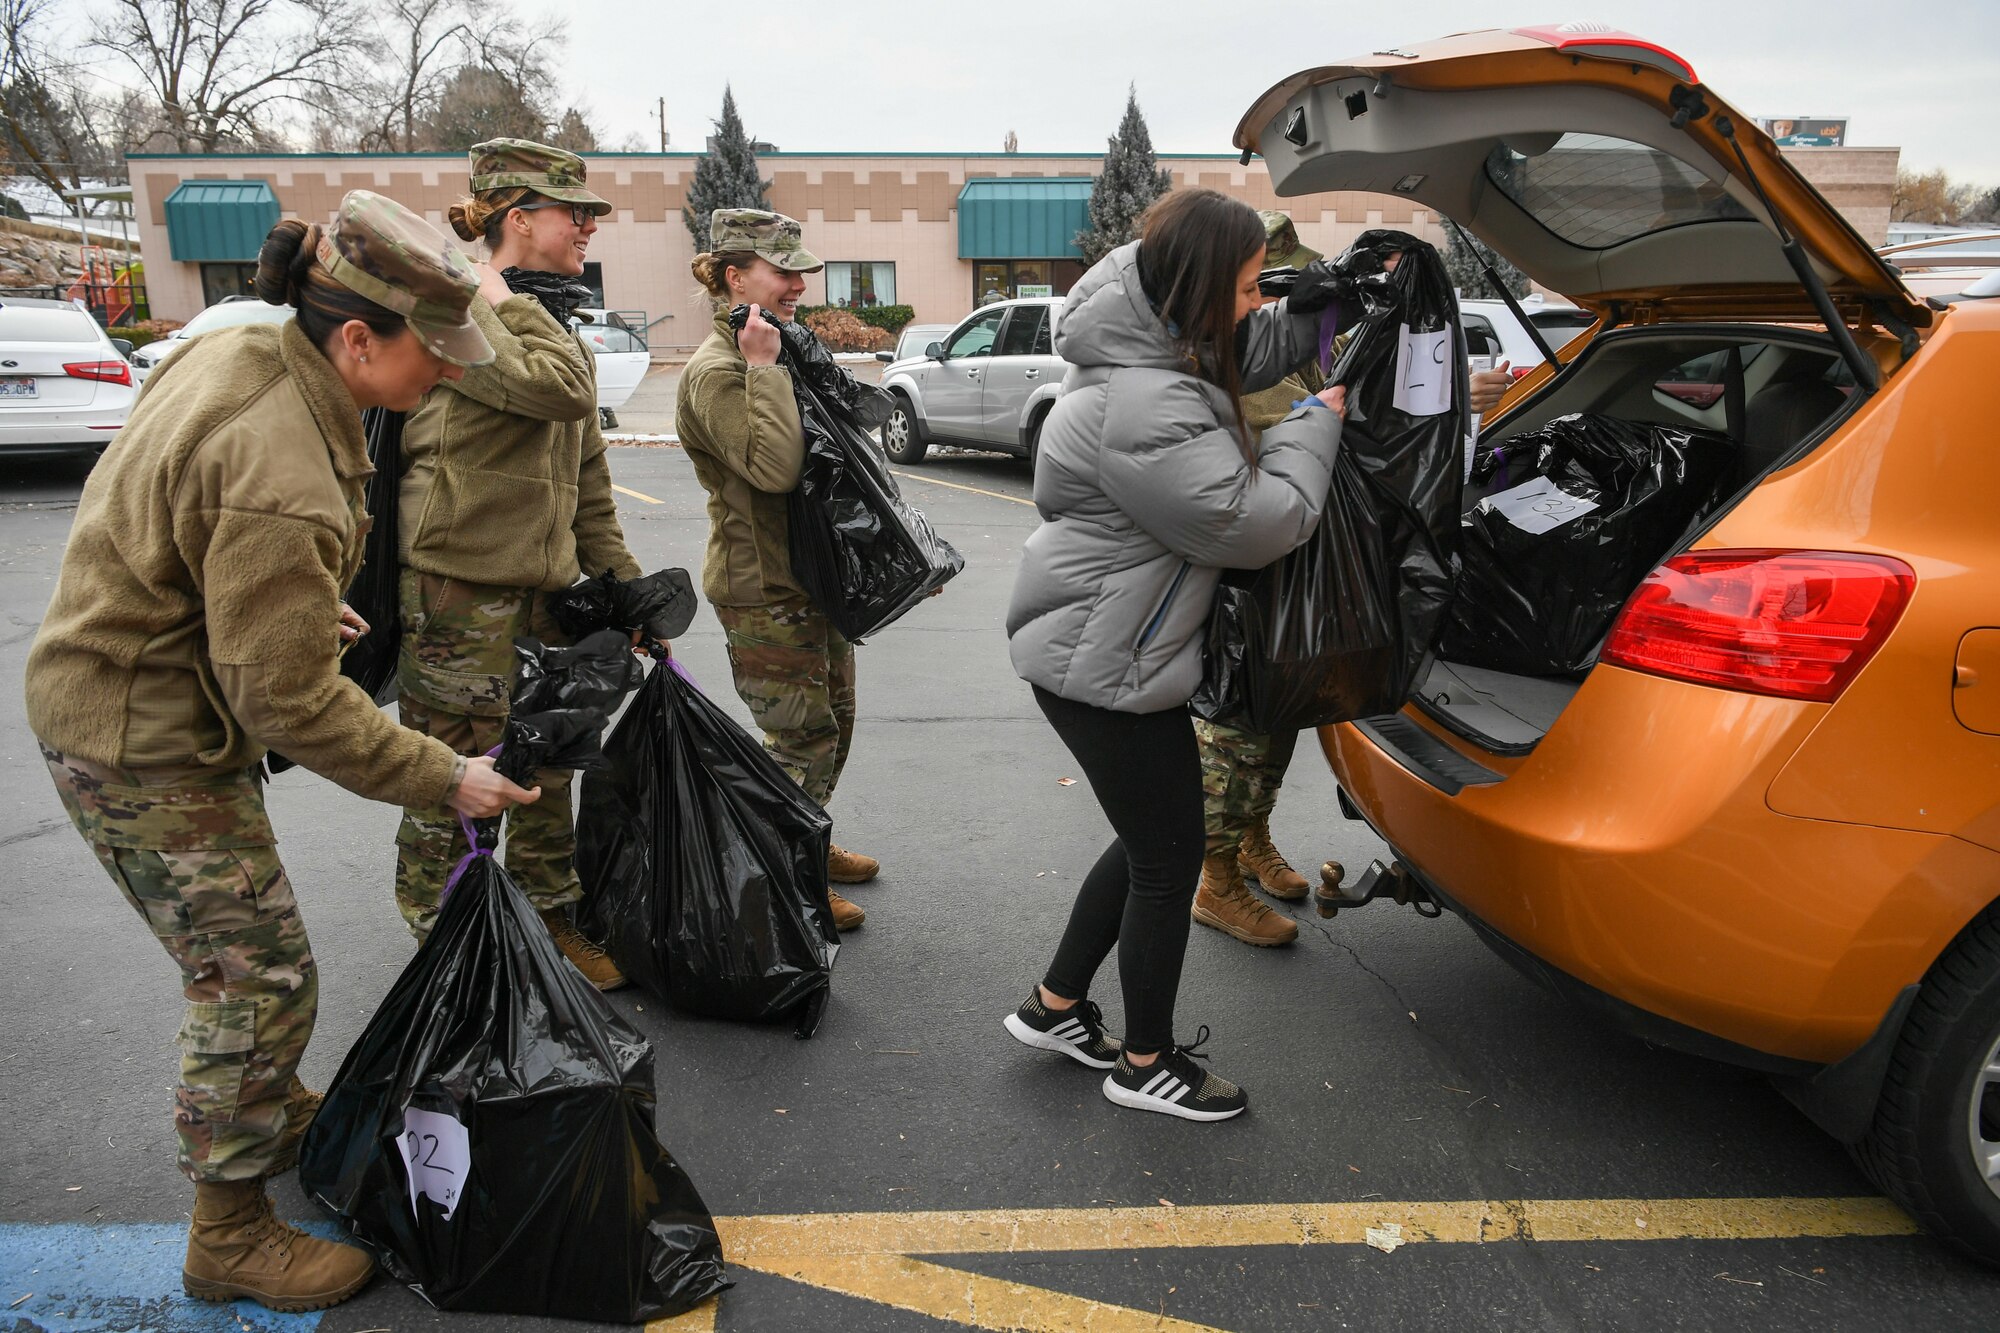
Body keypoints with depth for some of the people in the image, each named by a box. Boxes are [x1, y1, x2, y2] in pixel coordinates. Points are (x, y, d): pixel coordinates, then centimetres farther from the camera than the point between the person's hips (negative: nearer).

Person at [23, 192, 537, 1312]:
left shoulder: (243, 350, -3)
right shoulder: (282, 484, -34)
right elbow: (292, 704, -28)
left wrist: (306, 600, 24)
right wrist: (445, 778, -20)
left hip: (118, 690, 10)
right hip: (148, 748, -10)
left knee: (243, 955, 25)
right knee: (258, 979, 1)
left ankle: (274, 1110, 47)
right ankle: (231, 1234, 19)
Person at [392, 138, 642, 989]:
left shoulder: (551, 326, 17)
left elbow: (589, 477, 18)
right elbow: (559, 390, -28)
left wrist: (625, 587, 15)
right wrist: (503, 297, -13)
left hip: (545, 585, 8)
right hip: (462, 589, -8)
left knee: (547, 776, 16)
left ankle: (554, 924, 31)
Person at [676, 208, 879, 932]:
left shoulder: (776, 348, 15)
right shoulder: (717, 370, -16)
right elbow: (775, 467, -30)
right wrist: (765, 368, -26)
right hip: (762, 587, -10)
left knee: (833, 720, 18)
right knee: (804, 737, -3)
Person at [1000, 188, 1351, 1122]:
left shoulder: (1151, 347, 6)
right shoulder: (1146, 412, -27)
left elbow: (1258, 347, 23)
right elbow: (1261, 522, -24)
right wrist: (1315, 423, -8)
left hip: (1093, 650, 11)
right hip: (1103, 668, -11)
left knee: (1151, 840, 22)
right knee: (1168, 860, 5)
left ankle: (1054, 1007, 37)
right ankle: (1146, 1064, 26)